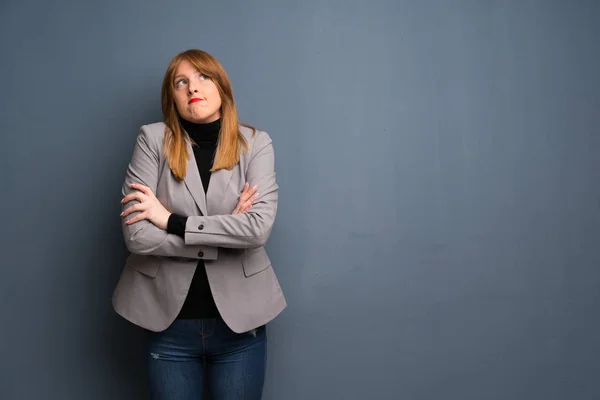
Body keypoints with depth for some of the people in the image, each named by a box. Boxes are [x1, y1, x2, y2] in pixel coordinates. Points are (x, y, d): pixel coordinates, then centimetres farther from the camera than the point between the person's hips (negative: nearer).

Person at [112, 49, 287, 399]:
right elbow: (136, 233, -13)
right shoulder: (154, 140, -5)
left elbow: (259, 227, -17)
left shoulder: (255, 143, -4)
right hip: (170, 324, 0)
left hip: (239, 323, 0)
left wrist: (171, 220, -16)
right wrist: (227, 234, -13)